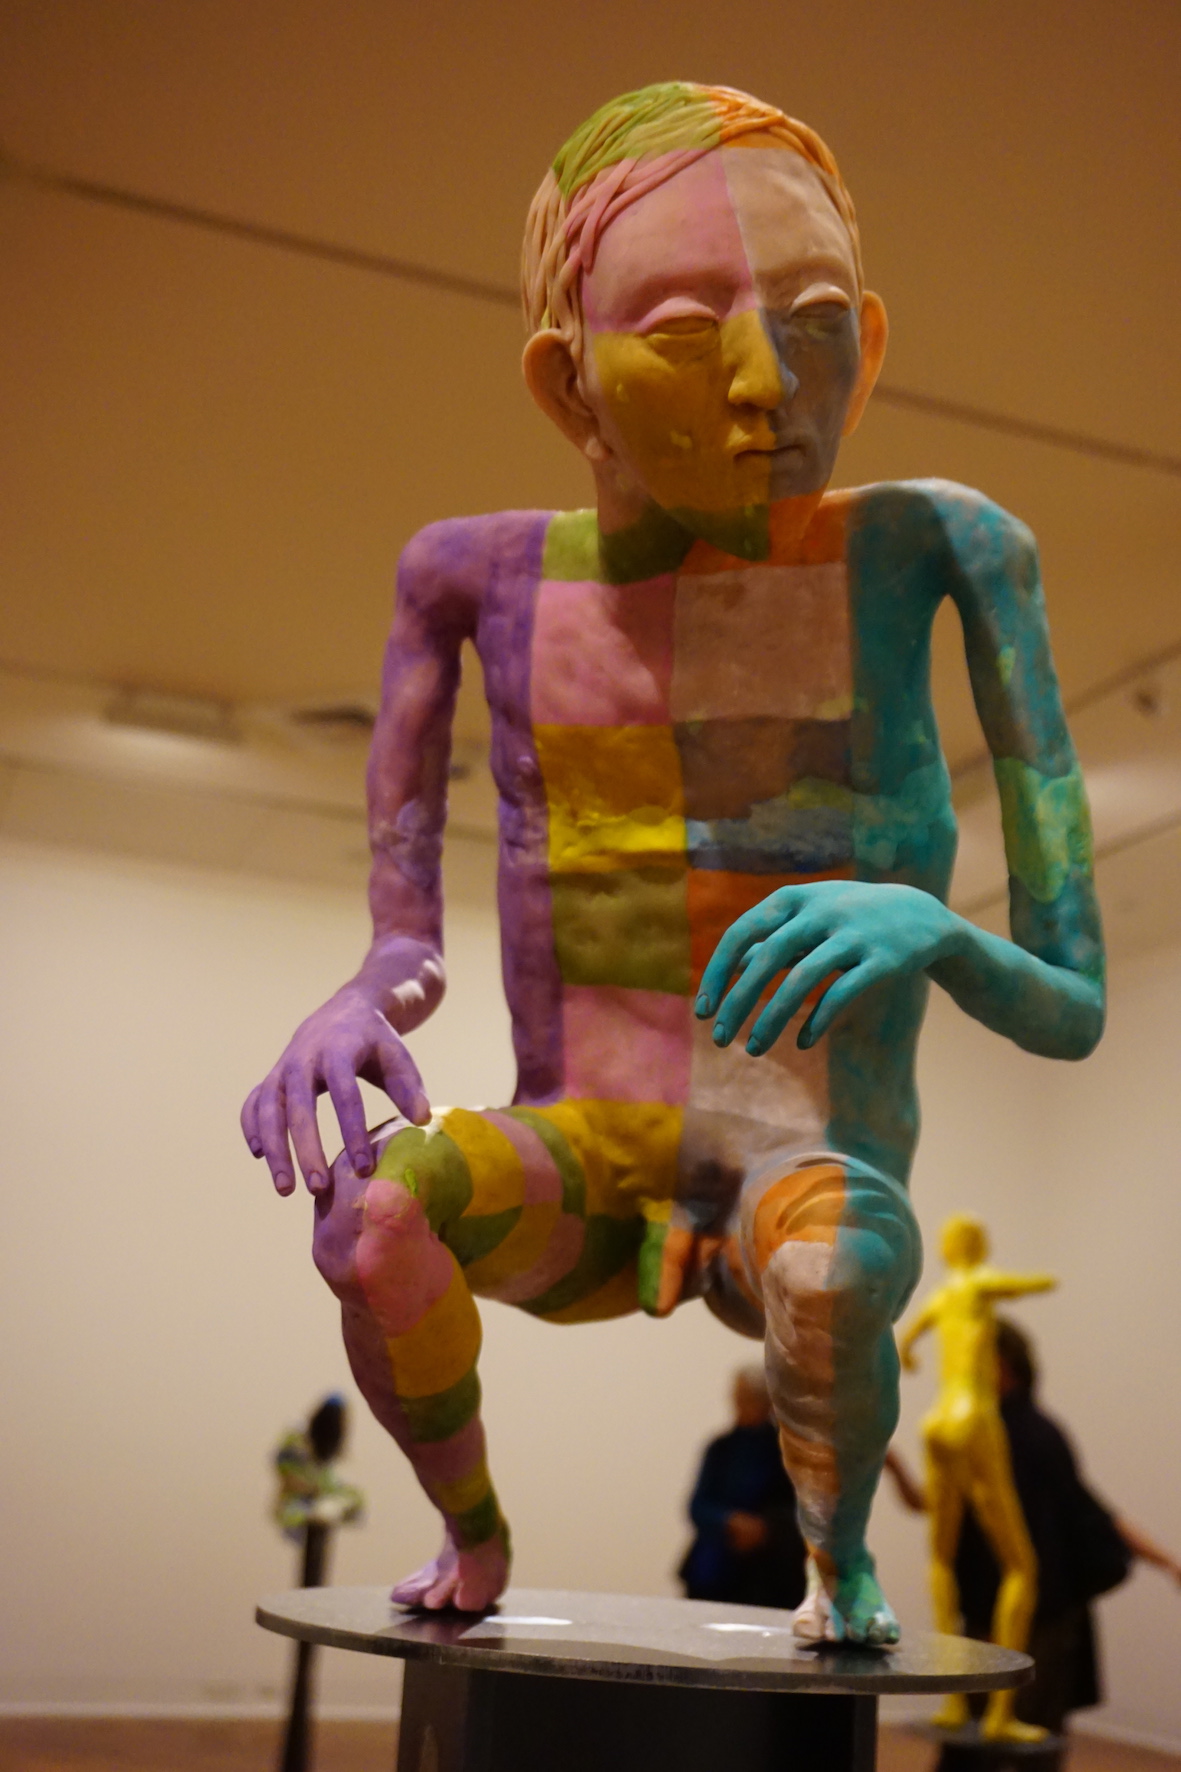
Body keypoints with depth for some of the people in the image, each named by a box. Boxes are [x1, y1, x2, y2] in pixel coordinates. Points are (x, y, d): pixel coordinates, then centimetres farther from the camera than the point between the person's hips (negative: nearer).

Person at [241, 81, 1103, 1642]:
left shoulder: (913, 546, -8)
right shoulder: (494, 572, 0)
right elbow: (405, 911, 9)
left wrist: (927, 925, -29)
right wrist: (376, 989, -11)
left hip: (808, 1161, -1)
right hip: (586, 1163, 2)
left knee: (824, 1257, -35)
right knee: (374, 1211, -30)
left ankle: (841, 1544, 2)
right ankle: (470, 1529, 4)